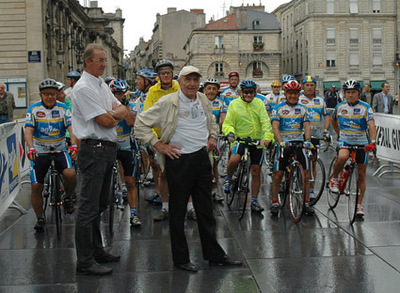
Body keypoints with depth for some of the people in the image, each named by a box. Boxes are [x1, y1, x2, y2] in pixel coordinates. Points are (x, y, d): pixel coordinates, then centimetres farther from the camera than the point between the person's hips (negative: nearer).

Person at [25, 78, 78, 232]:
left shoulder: (63, 108, -4)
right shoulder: (34, 109, -5)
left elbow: (71, 128, -16)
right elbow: (28, 130, -15)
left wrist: (74, 145, -35)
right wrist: (31, 148, -34)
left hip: (59, 150, 0)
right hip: (39, 152, 1)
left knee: (70, 174, -27)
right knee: (36, 186, -5)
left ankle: (68, 198, 3)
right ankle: (40, 218, 15)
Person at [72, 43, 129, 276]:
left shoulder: (102, 85, 17)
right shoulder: (83, 88, -13)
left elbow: (125, 112, 14)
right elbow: (105, 121, -17)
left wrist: (113, 114, -8)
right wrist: (117, 114, 4)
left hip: (108, 149, 10)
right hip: (94, 150, -10)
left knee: (100, 205, 17)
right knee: (89, 207, -8)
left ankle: (97, 251, 28)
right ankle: (85, 262, -3)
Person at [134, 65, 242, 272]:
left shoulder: (203, 101, 9)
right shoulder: (167, 103, -9)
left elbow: (212, 123, 30)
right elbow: (140, 124, -8)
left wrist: (213, 137, 11)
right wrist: (158, 145, -11)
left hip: (201, 158, 6)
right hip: (179, 160, -5)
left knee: (205, 209, 12)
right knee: (178, 211, 4)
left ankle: (215, 255, 22)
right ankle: (180, 259, 16)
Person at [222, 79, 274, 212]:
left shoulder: (259, 103, 4)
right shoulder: (234, 104, 0)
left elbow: (265, 122, -6)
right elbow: (228, 123, -1)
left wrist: (267, 137, -23)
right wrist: (230, 133, -24)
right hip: (241, 138, -2)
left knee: (256, 172, 5)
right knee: (234, 160, -31)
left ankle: (254, 201, 18)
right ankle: (228, 179, 1)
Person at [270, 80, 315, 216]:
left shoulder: (303, 109, 10)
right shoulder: (278, 108, 0)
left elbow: (307, 126, 0)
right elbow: (275, 127, -11)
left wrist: (307, 140, -20)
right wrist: (281, 142, -27)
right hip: (284, 144, -2)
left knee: (305, 175, -2)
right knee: (278, 174, -3)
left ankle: (306, 203, 9)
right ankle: (275, 203, 8)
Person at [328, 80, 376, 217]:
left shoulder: (366, 108, -11)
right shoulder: (340, 107, -2)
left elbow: (372, 126, -22)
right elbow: (333, 120, 19)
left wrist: (372, 141, -37)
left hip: (361, 143, 0)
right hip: (345, 141, 0)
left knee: (361, 175, 2)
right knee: (343, 156, -35)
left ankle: (359, 205, 13)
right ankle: (333, 178, -7)